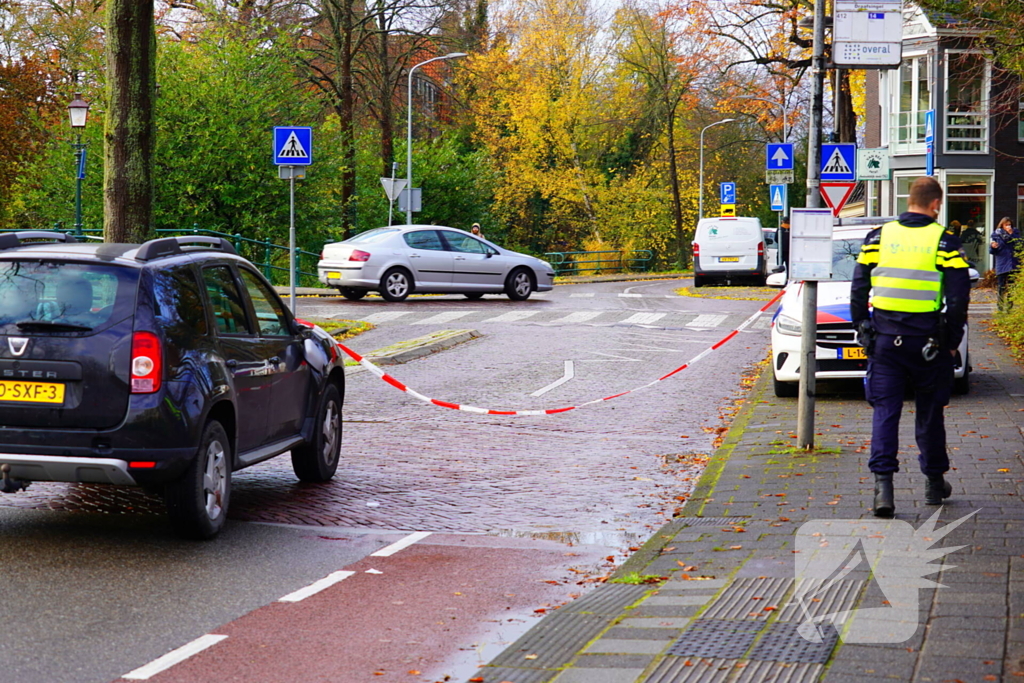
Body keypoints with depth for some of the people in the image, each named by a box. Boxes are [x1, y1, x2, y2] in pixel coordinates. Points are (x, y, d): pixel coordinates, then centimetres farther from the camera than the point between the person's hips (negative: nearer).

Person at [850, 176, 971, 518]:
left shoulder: (878, 237, 3)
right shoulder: (944, 241, -3)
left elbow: (858, 290, 4)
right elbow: (958, 296, -6)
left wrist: (863, 330, 13)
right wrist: (952, 340, 4)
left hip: (885, 338, 1)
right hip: (927, 340, -1)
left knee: (885, 410, 1)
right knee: (929, 411, 14)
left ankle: (883, 483, -13)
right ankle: (935, 482, 25)